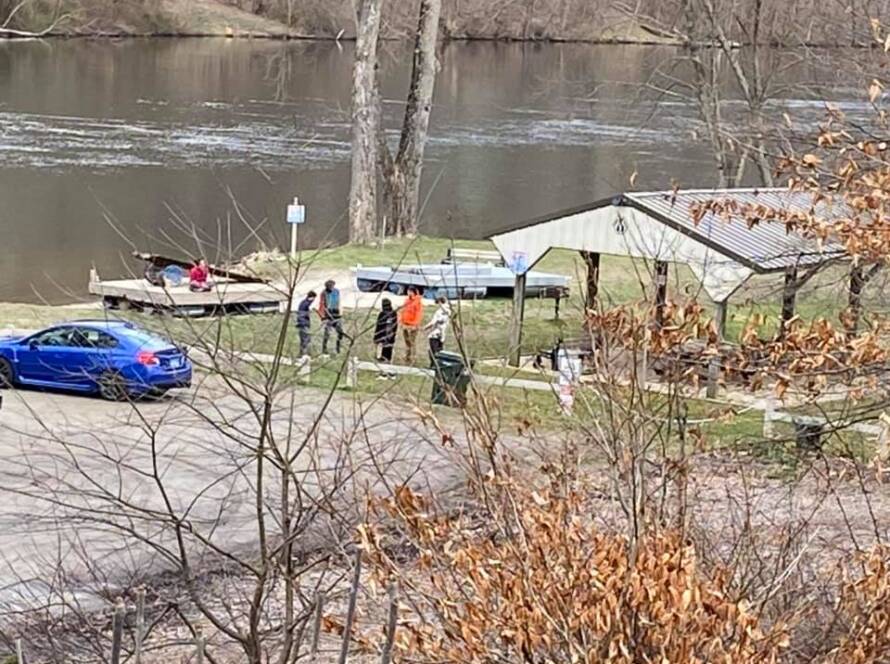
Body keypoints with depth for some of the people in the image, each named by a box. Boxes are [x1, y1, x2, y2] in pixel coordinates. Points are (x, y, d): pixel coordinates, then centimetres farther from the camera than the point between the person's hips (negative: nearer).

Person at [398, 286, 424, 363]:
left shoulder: (418, 302, -8)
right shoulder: (407, 301, 13)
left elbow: (419, 313, -14)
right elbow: (402, 311, 20)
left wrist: (416, 324, -19)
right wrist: (401, 321, 12)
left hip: (412, 325, -7)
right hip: (405, 325, 7)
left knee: (412, 343, -6)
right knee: (407, 343, 14)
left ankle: (411, 359, -4)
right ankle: (406, 358, 21)